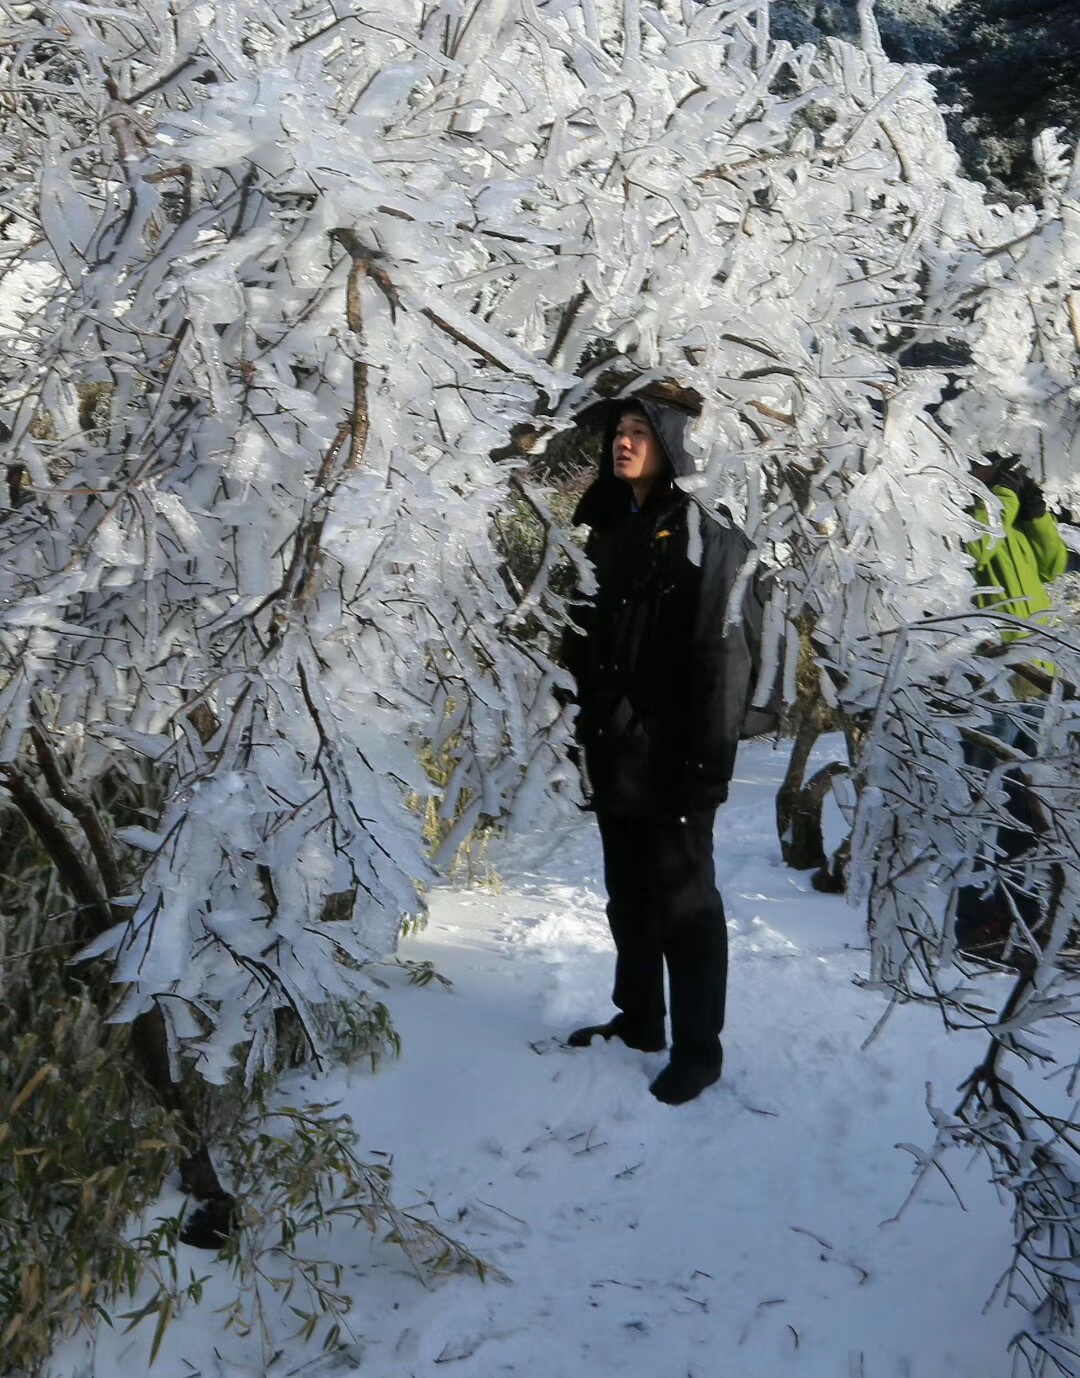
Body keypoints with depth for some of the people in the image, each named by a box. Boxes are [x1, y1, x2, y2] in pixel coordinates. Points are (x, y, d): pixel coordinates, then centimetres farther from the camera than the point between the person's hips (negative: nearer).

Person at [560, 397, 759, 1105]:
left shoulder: (702, 534, -9)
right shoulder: (606, 529, 14)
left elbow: (721, 656, -16)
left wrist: (706, 763, -20)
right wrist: (586, 727, 13)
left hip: (670, 753, -7)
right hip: (613, 751, 8)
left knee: (683, 899, 1)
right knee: (628, 894, 17)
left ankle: (697, 1049, 14)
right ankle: (638, 1020, 32)